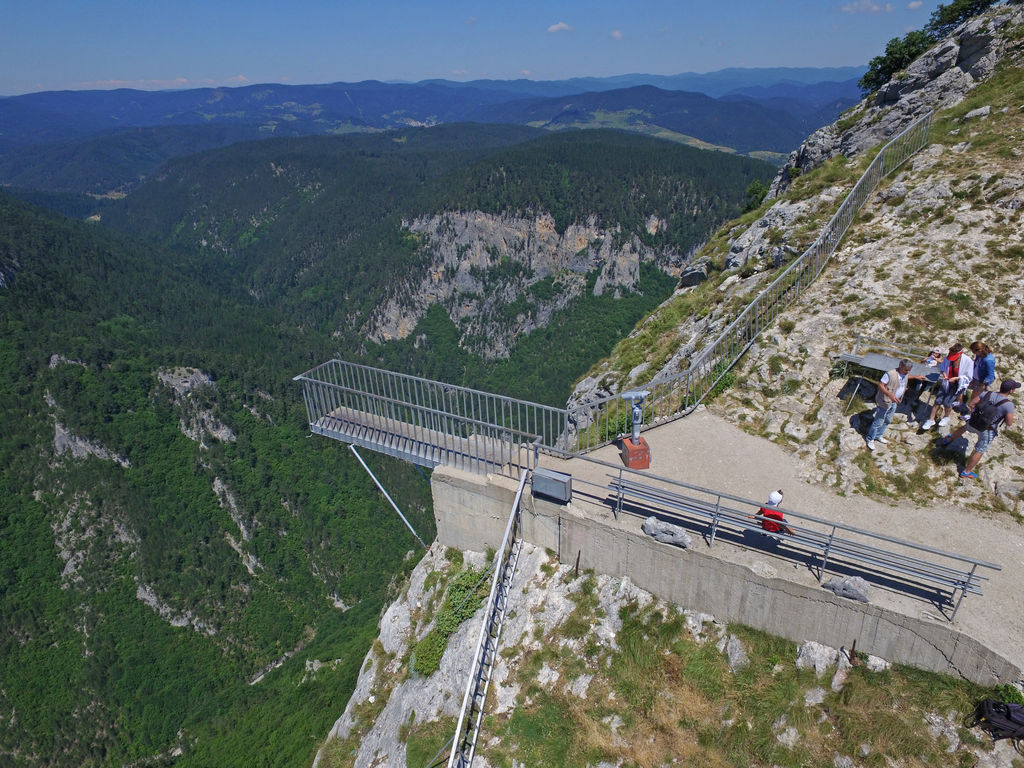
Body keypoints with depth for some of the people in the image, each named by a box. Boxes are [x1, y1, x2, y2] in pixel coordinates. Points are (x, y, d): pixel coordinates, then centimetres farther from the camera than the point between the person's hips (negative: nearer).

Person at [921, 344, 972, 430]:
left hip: (958, 385, -3)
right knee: (938, 400, -4)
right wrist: (943, 373, -10)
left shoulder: (968, 361, -16)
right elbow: (941, 368, 12)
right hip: (946, 382, 3)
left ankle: (946, 417, 19)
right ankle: (931, 420, 7)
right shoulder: (948, 358, -6)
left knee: (947, 402, -11)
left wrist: (955, 378, -24)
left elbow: (968, 377, -10)